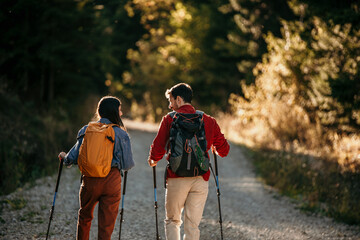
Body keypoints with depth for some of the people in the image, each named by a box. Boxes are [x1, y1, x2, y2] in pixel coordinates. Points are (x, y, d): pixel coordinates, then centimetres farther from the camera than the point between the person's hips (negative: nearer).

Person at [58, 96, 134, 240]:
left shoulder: (86, 131, 2)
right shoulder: (120, 134, -5)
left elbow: (75, 157, 6)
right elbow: (127, 165, -4)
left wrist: (64, 157, 28)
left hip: (89, 181, 3)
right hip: (111, 181, -2)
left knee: (84, 217, 25)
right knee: (106, 225, 3)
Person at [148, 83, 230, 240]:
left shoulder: (169, 119, -2)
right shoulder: (208, 121, 6)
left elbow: (158, 149, -8)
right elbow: (224, 150, 10)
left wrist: (153, 160, 14)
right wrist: (216, 150, 33)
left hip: (176, 179, -2)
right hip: (200, 179, 2)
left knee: (172, 221, 14)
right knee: (192, 224, 7)